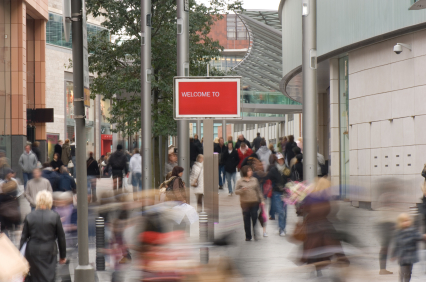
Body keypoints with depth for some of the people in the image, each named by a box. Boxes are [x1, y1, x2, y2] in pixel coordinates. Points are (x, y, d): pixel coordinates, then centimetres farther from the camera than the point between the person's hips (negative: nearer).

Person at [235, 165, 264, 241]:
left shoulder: (254, 180, 8)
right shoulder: (240, 181, 2)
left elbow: (258, 191, 14)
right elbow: (236, 191, 3)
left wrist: (261, 200, 10)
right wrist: (242, 190, -17)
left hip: (254, 202, 1)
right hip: (245, 203, -1)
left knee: (255, 219, -2)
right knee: (246, 220, 2)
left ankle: (256, 234, 7)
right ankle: (248, 236, 10)